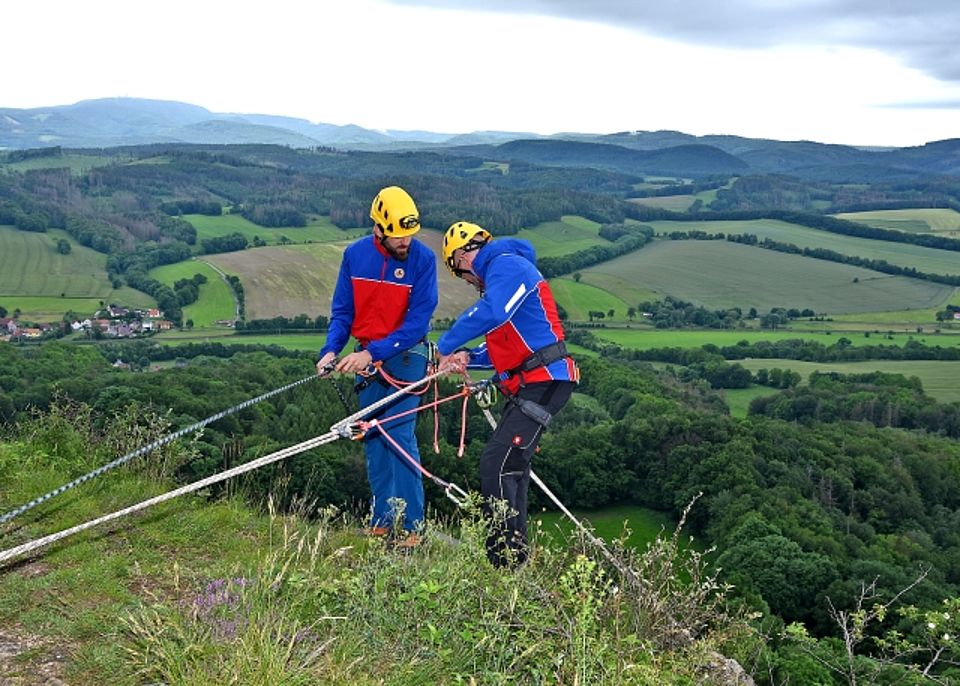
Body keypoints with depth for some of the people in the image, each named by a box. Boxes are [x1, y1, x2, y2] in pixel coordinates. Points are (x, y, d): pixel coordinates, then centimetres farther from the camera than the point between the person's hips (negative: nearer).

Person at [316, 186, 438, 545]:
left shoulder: (422, 259, -14)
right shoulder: (355, 254, -4)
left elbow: (418, 321, -17)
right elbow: (342, 310, 3)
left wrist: (372, 353, -23)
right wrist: (331, 350, -14)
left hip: (405, 354, -4)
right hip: (367, 356, 4)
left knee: (400, 434, -11)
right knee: (373, 435, 7)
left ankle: (411, 524, -4)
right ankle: (382, 518, 16)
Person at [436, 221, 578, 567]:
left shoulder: (507, 264, -8)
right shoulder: (500, 272, 24)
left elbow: (491, 313, -28)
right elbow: (505, 345, 22)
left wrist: (446, 345, -16)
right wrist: (468, 357, 4)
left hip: (544, 382, -11)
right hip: (528, 385, 11)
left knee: (496, 464, -14)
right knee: (510, 466, 15)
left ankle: (506, 557, -9)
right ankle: (514, 553, 24)